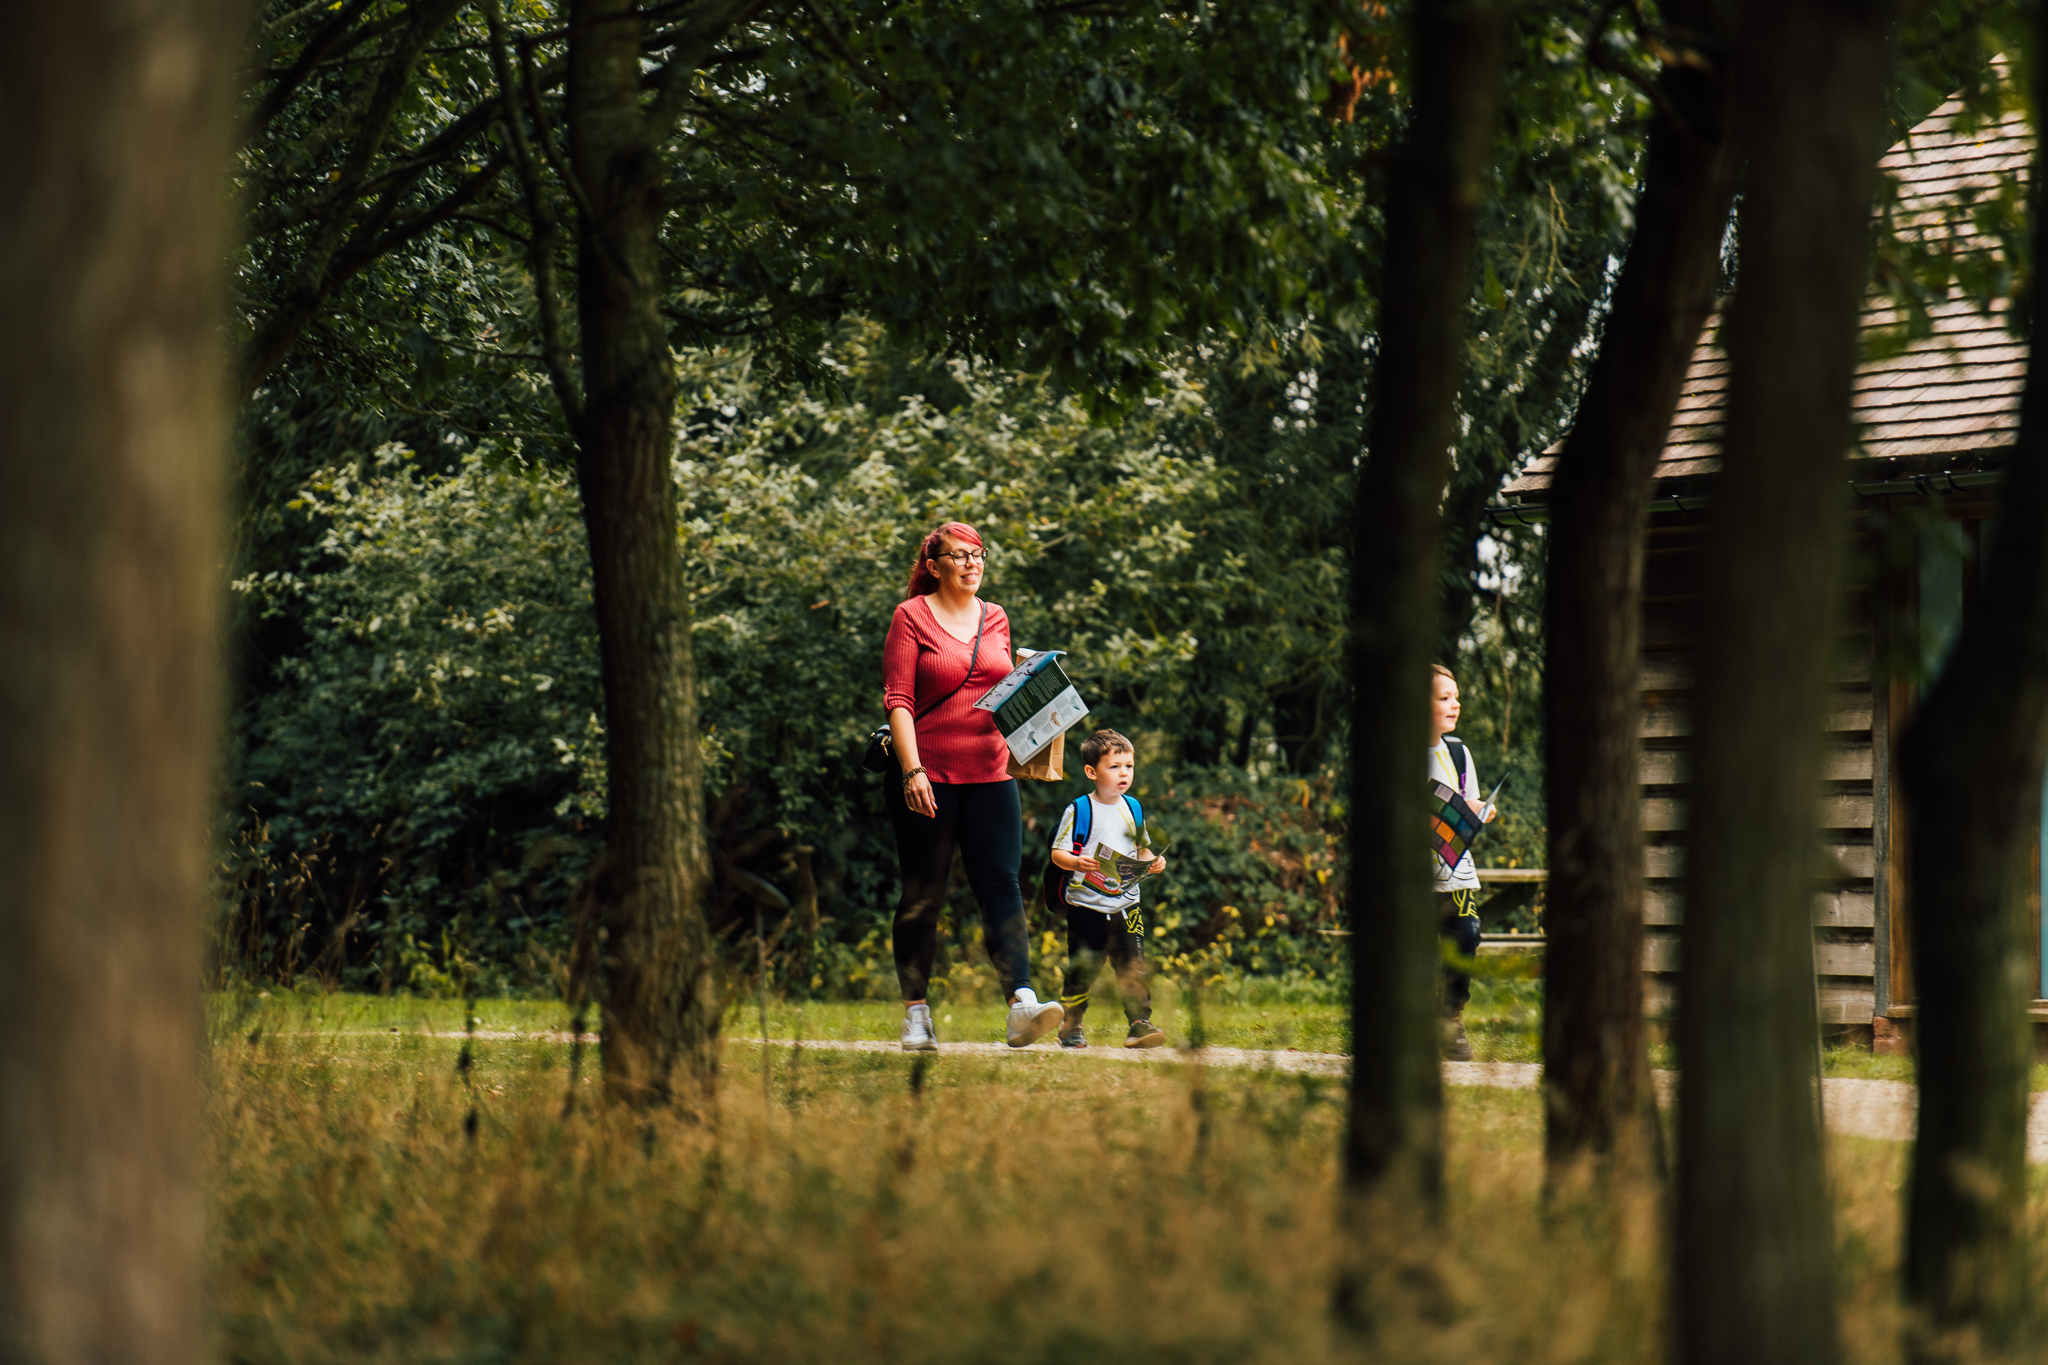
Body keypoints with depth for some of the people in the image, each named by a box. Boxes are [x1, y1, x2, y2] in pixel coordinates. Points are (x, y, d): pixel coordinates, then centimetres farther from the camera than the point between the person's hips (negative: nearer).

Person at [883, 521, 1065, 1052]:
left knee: (1002, 886, -8)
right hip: (927, 778, -4)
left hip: (989, 774, 4)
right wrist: (912, 770, -17)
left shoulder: (995, 619, 14)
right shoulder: (912, 617, -1)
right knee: (922, 896, 4)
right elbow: (898, 702, -7)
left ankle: (1022, 1007, -20)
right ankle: (916, 1014, 14)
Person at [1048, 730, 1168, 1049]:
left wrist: (1154, 861, -2)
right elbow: (1058, 853, -9)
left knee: (1133, 967, -5)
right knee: (1082, 969, 2)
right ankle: (1070, 1027, 15)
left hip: (1126, 904, 4)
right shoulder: (1079, 810, -8)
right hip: (1086, 905, -4)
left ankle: (1139, 1024, -5)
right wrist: (1076, 862, -29)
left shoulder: (1133, 808, 9)